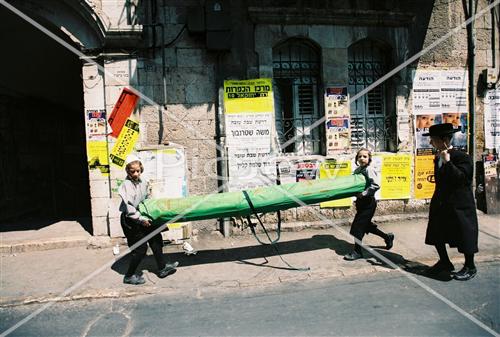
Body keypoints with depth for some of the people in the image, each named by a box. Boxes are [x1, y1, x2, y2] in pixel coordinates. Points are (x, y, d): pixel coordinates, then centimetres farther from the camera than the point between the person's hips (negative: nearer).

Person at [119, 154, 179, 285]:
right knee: (140, 248, -4)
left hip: (141, 217, 8)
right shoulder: (126, 185, -20)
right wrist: (141, 219, -22)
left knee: (156, 239, 11)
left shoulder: (142, 182, 3)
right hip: (130, 220, -8)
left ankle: (162, 268, 24)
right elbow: (129, 208, -24)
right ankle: (129, 276, 14)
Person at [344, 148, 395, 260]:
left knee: (357, 226, -6)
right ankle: (387, 237, 38)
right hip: (360, 201, 9)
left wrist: (364, 193, -24)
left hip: (368, 202, -9)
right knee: (366, 225, 18)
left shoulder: (369, 170, -15)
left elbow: (376, 185, -24)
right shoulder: (357, 170, 8)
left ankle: (357, 251, 6)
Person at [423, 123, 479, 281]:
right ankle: (444, 263, 30)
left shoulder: (462, 157, -15)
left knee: (464, 236, 4)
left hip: (459, 206, -8)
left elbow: (461, 178, -27)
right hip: (440, 205, 8)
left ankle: (470, 267, 23)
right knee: (436, 236, 12)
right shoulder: (438, 158, 8)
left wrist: (447, 162, -29)